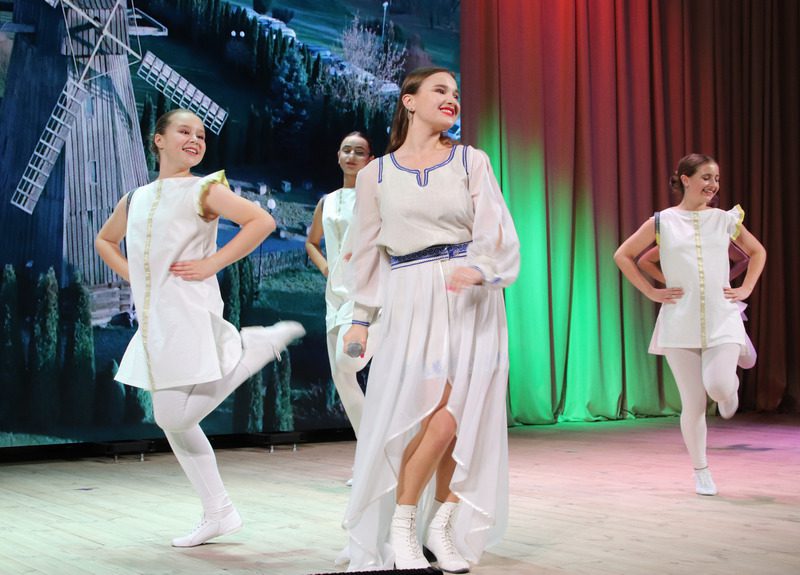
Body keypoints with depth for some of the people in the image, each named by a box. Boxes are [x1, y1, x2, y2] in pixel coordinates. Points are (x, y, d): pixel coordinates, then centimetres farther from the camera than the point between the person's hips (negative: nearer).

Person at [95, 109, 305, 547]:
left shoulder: (204, 190, -3)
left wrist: (213, 263, -15)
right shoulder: (135, 199, 14)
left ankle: (254, 347, 4)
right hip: (154, 321, 7)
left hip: (189, 315, -7)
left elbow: (262, 220, -15)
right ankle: (218, 514, 18)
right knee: (173, 421, 8)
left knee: (175, 417, -11)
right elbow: (104, 240, 31)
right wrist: (129, 273, 13)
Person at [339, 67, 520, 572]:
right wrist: (361, 317, 9)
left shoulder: (471, 161, 6)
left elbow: (496, 233, -1)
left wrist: (479, 269, -21)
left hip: (472, 302, 1)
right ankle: (401, 528, 3)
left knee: (466, 418, -2)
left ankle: (443, 527, 10)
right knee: (439, 415, -11)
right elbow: (368, 250, 12)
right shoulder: (375, 175, 8)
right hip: (412, 302, -1)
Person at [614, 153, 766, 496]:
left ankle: (729, 389, 19)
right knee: (693, 403, 0)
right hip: (681, 323, -1)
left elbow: (757, 252, 22)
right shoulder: (662, 222, 2)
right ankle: (701, 471, 18)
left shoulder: (726, 220, 7)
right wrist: (651, 292, 1)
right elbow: (623, 255, 8)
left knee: (719, 386, -20)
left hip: (722, 319, 1)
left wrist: (746, 289, 8)